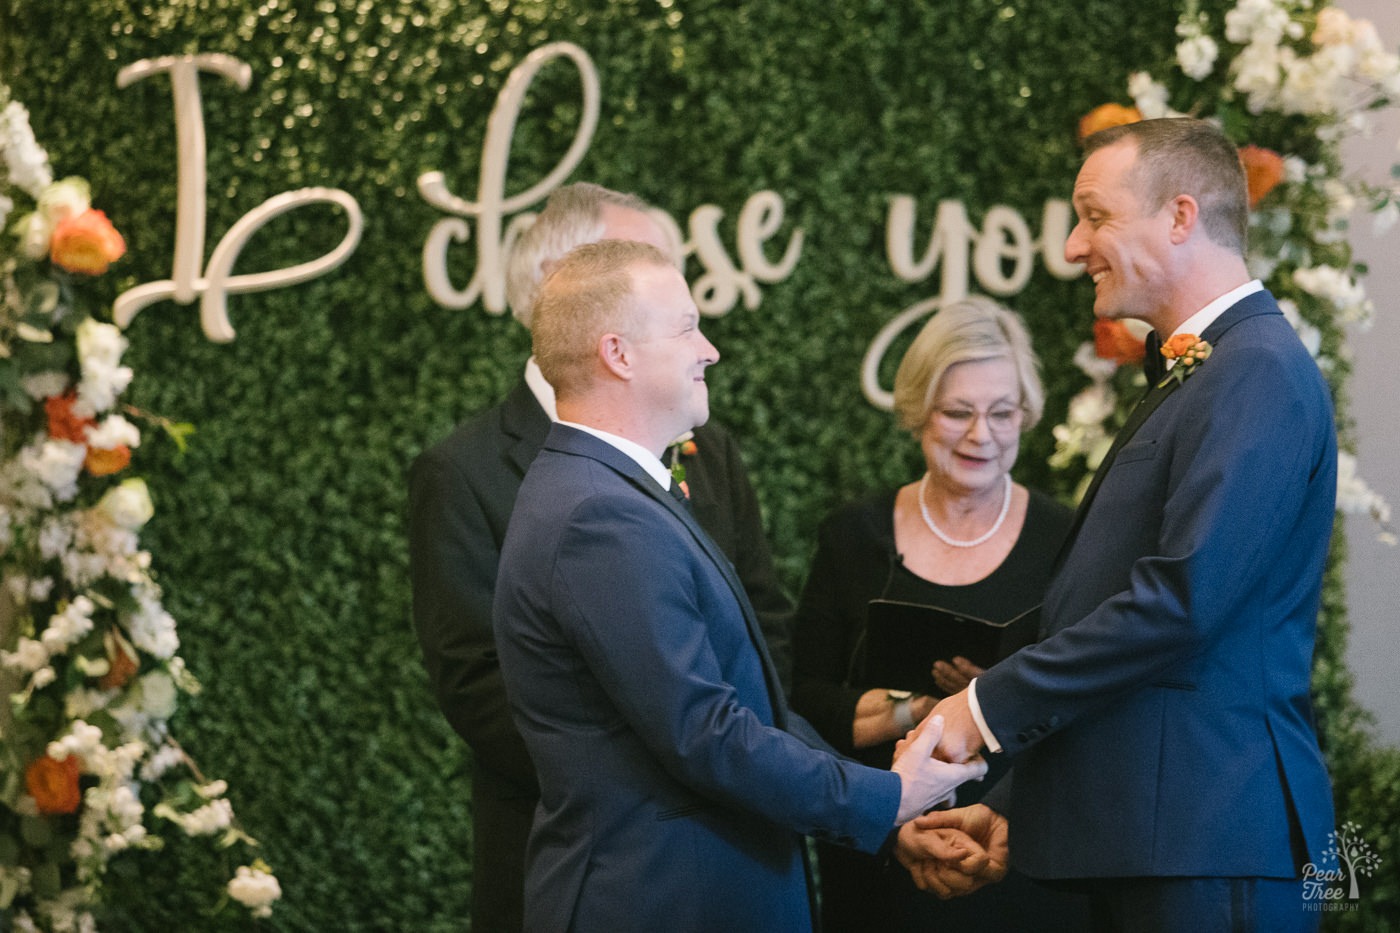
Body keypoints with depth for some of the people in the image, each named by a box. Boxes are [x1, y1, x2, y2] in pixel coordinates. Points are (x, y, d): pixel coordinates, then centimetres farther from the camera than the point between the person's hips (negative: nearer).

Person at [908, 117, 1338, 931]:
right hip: (1143, 834, 9)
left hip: (1209, 840, -9)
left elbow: (1185, 597, -21)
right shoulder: (1194, 374, 21)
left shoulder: (1258, 371, -12)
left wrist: (992, 706, -14)